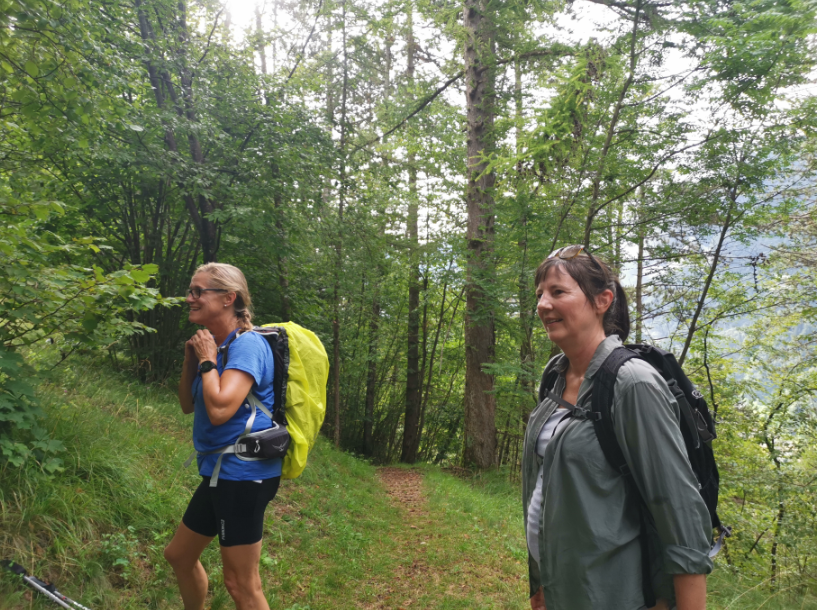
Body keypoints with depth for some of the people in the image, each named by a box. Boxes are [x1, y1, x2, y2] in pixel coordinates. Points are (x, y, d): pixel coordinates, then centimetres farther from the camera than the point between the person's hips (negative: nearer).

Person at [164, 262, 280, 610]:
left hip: (243, 474, -10)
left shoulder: (247, 345, -18)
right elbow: (187, 405, 14)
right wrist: (191, 359, 1)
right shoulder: (213, 345, 10)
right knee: (179, 556, 25)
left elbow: (219, 409, -30)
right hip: (220, 472, 10)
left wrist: (207, 361, -16)